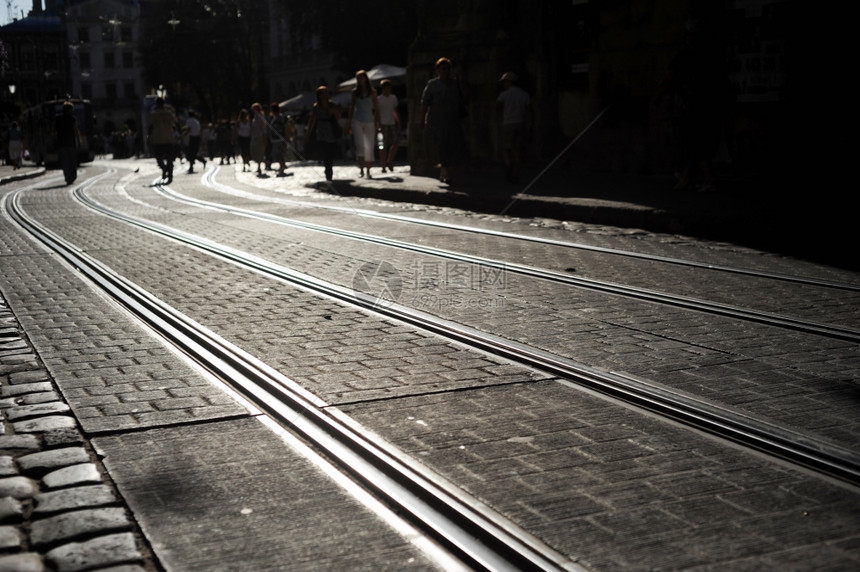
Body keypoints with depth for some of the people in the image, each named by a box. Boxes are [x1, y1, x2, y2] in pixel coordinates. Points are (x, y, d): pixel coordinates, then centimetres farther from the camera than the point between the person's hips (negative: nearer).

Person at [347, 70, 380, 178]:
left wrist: (377, 123, -2)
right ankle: (361, 169, -10)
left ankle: (368, 171, 11)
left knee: (370, 147, 2)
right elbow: (352, 107, 11)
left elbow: (376, 108, 4)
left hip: (369, 122, 0)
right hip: (357, 121, 0)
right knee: (360, 145, -15)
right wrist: (349, 123, 8)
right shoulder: (355, 92, 7)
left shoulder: (372, 92, 3)